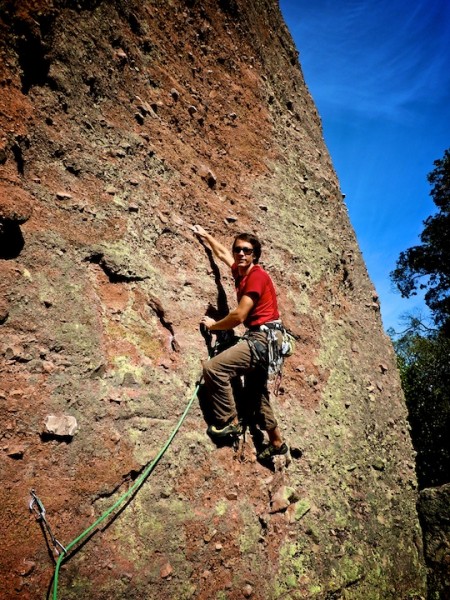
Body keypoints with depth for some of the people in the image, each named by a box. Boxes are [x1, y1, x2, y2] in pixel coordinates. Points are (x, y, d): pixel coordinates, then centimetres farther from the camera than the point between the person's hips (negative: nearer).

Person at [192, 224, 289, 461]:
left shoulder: (257, 275, -13)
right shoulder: (241, 271, 12)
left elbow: (239, 315, -18)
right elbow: (223, 254, 33)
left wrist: (213, 325, -2)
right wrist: (205, 235, 44)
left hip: (263, 338, -10)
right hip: (260, 339, 10)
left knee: (214, 367, -22)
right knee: (255, 393, 18)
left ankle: (230, 422, -9)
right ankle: (277, 442, 32)